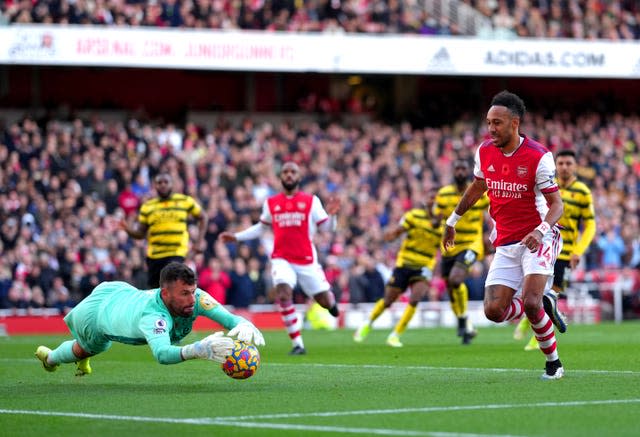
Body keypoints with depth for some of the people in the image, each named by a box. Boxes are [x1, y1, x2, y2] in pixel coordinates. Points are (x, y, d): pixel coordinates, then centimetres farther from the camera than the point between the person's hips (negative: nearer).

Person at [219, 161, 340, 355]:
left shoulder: (311, 201, 1)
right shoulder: (271, 203, 8)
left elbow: (327, 227, 1)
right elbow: (261, 227, 22)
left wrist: (331, 214, -20)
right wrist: (236, 237, 16)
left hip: (307, 260, -1)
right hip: (282, 259, 1)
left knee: (325, 301, 3)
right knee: (283, 294, -24)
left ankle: (330, 300, 45)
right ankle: (298, 344, -16)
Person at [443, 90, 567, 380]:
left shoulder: (538, 157, -14)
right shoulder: (484, 152, 1)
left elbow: (556, 204, -12)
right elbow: (477, 188, 22)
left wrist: (540, 230, -31)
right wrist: (453, 220, 28)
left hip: (537, 240, -5)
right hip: (505, 245, 5)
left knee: (530, 303, -23)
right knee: (494, 311, -10)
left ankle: (553, 363, 0)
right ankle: (544, 306, 19)